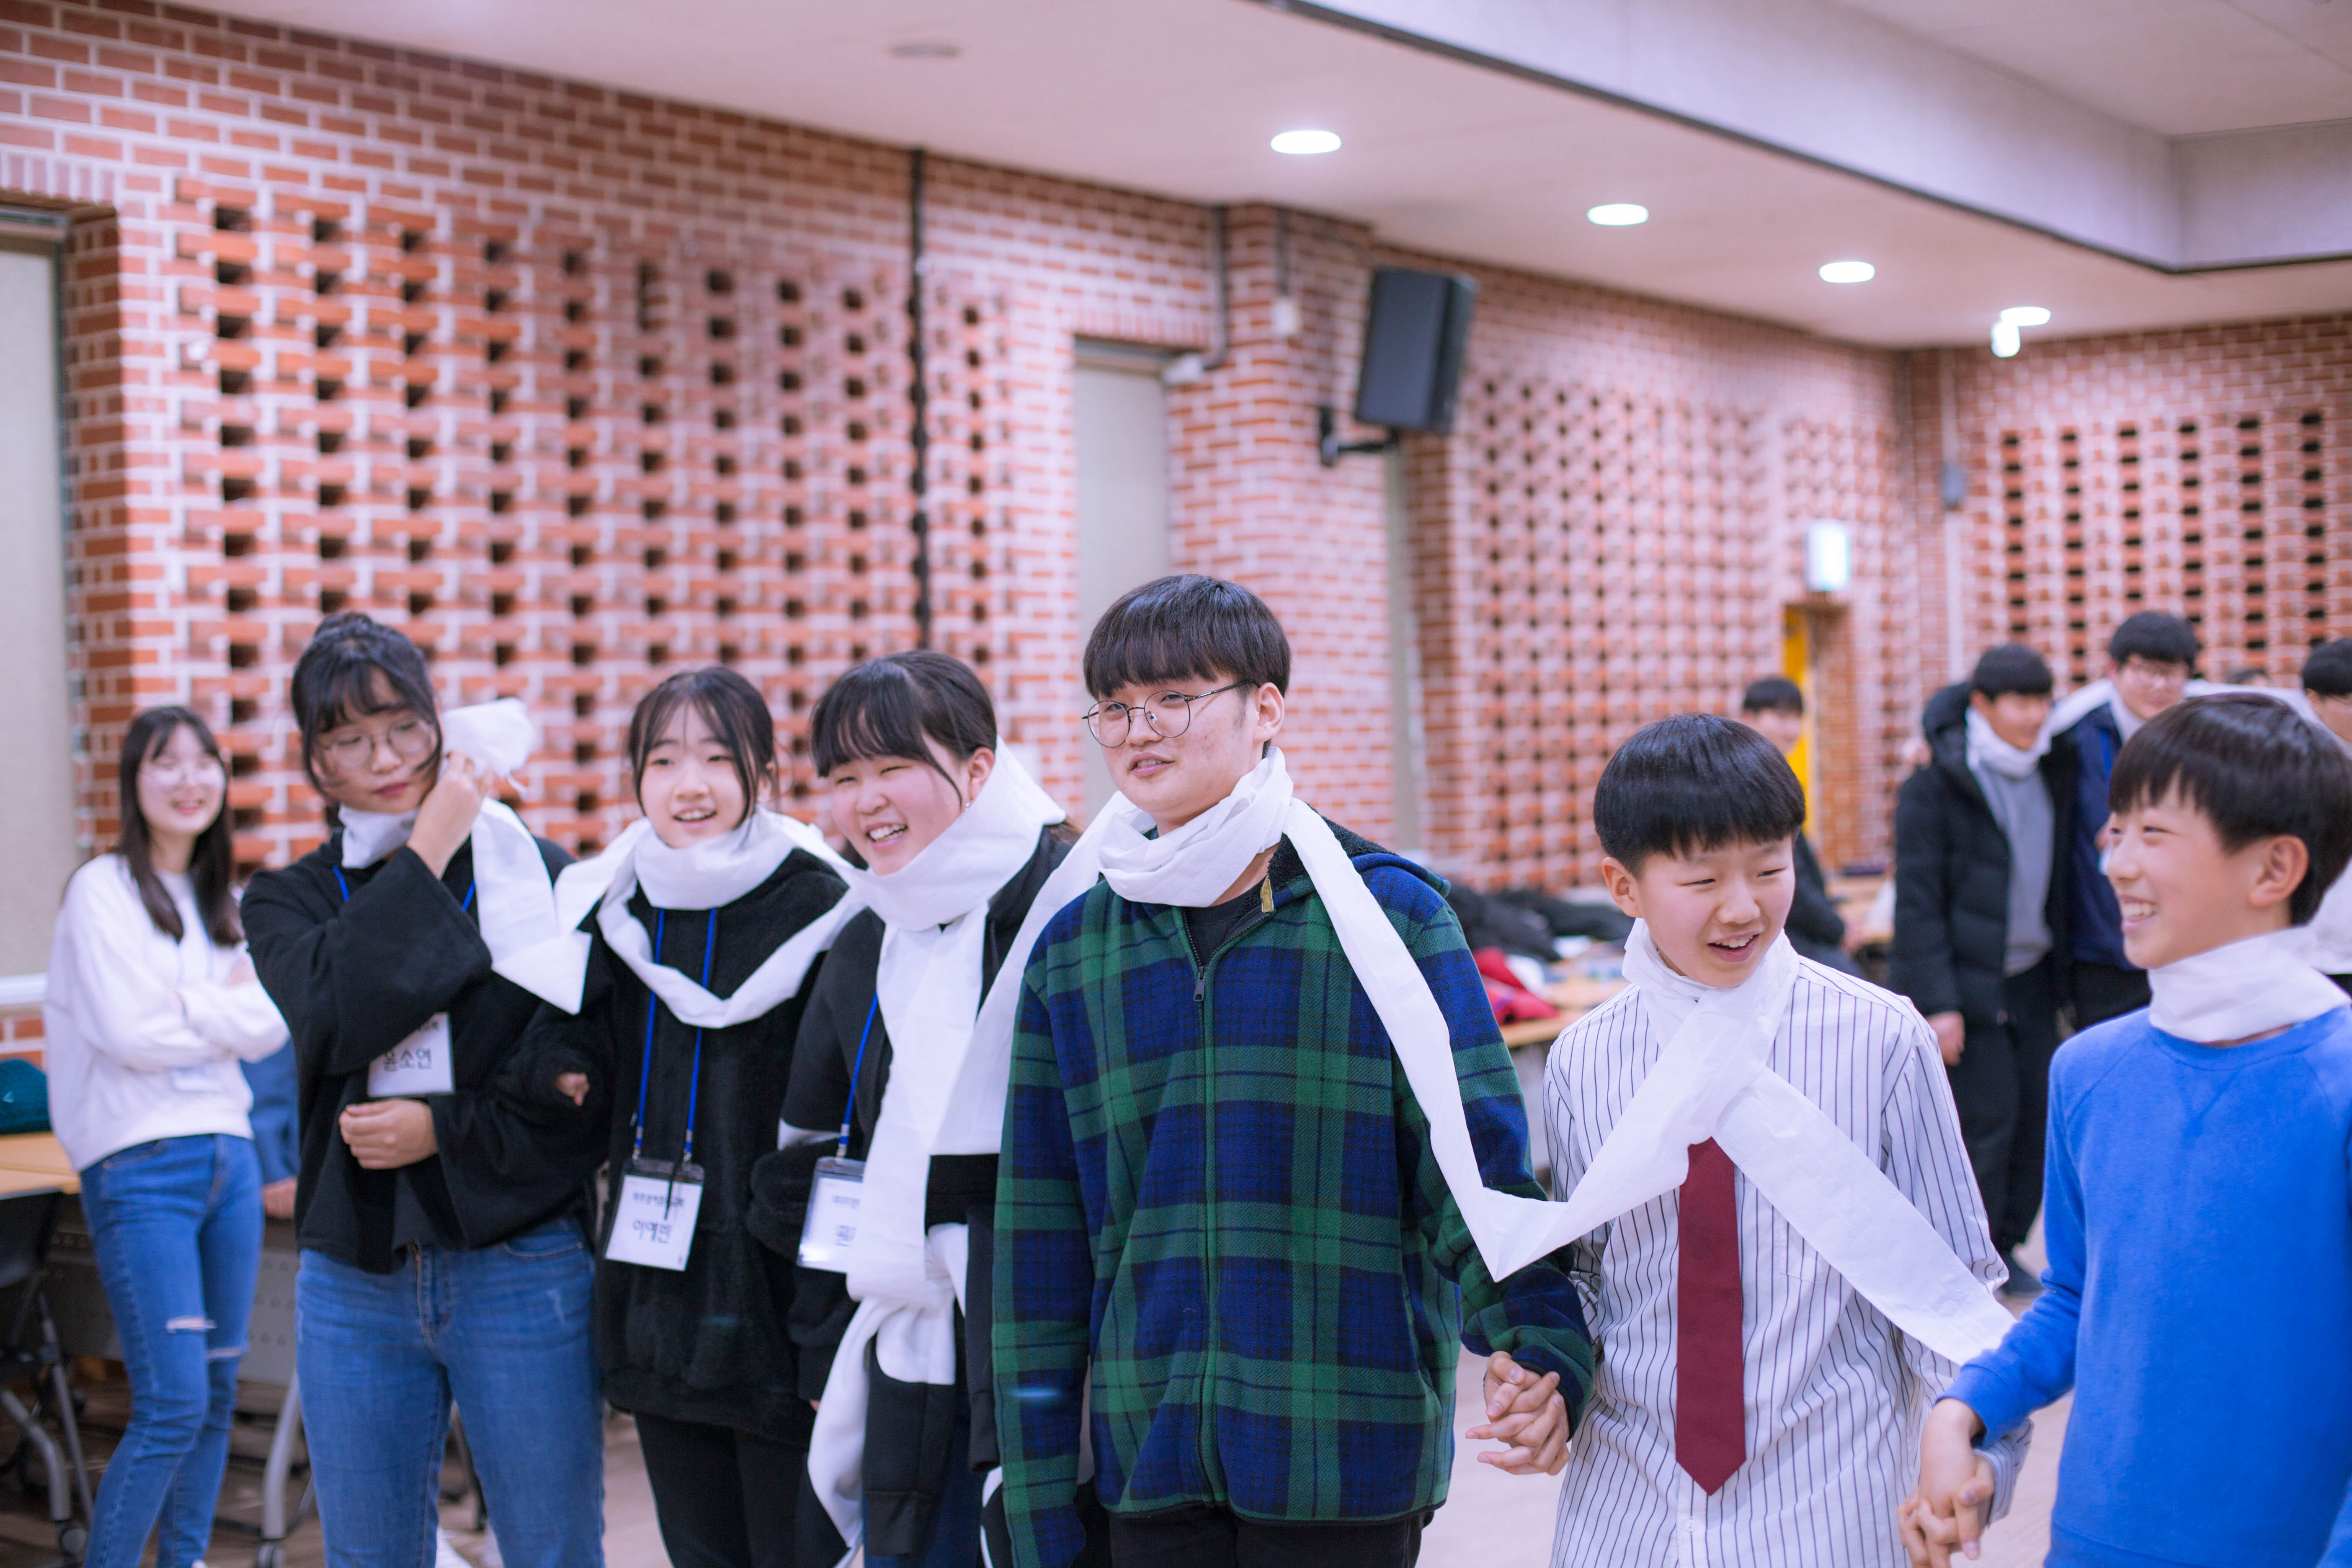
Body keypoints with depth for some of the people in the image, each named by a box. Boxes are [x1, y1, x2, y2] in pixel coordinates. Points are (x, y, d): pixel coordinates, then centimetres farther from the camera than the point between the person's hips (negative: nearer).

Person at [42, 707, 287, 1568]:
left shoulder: (222, 901, 14)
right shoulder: (103, 890, -5)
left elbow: (271, 1027, 3)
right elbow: (134, 1034, -15)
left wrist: (191, 1006, -11)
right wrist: (227, 1014, -1)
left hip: (228, 1153, 7)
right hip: (142, 1170, -7)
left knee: (217, 1397, 9)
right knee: (173, 1407, -10)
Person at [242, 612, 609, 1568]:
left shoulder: (540, 876, -2)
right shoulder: (288, 902, 7)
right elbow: (340, 1016, -16)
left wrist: (445, 1129, -13)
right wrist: (430, 850, -13)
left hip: (524, 1267, -2)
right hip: (354, 1283, 3)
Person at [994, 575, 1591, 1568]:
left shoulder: (1387, 915, -3)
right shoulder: (1072, 949, 6)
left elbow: (1475, 1160, -6)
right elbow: (1040, 1236, 8)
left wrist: (1539, 1349, -24)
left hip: (1344, 1465, -3)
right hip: (1148, 1464, 3)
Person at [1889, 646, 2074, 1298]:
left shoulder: (2052, 775, 8)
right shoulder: (1934, 788, -9)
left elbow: (2057, 883, 17)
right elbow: (1918, 902, -11)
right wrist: (1937, 1004, -15)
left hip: (2030, 980, 6)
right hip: (1965, 981, -6)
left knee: (2039, 1111, 4)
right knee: (1988, 1117, -7)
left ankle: (2004, 1246, 20)